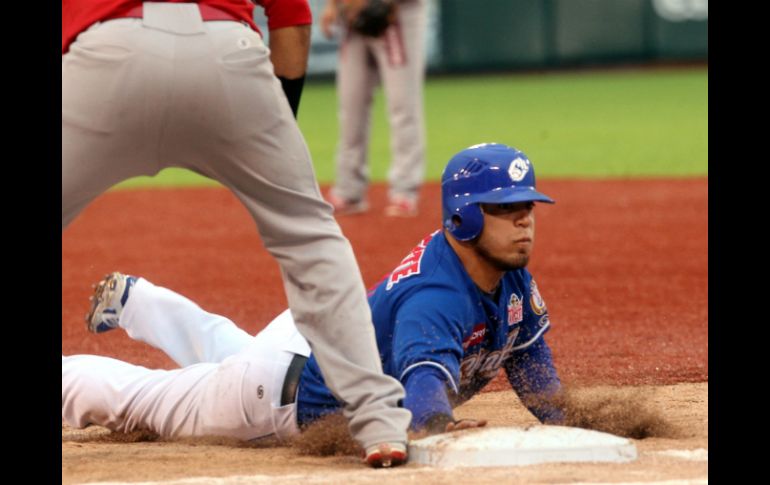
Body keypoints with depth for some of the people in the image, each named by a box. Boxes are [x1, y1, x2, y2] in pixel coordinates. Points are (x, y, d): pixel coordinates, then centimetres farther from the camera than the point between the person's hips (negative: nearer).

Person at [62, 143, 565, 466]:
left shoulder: (508, 265, -14)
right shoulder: (434, 297, -42)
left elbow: (527, 352, 2)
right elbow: (425, 376, -59)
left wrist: (559, 423, -7)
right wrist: (438, 425, -79)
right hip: (292, 394, -8)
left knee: (225, 354, 40)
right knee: (133, 396, 12)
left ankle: (133, 299, 63)